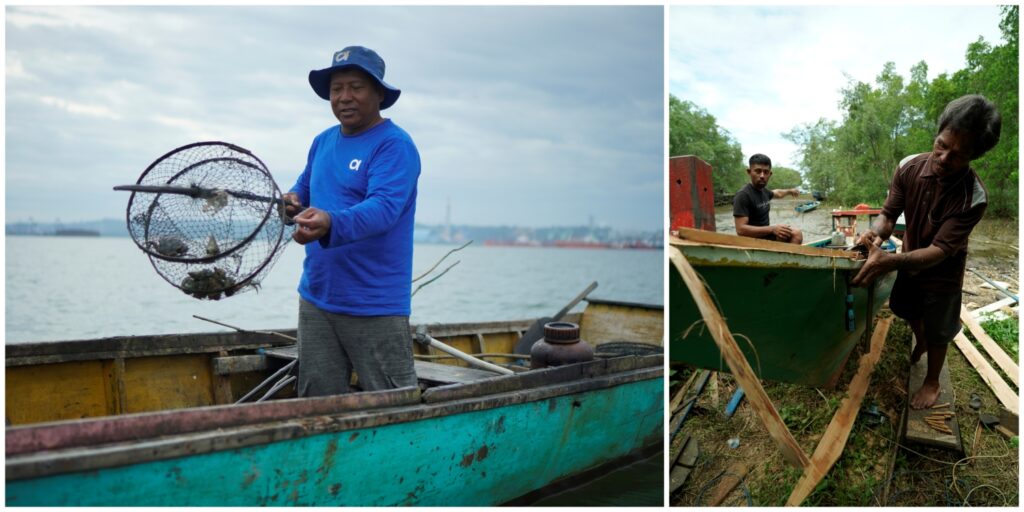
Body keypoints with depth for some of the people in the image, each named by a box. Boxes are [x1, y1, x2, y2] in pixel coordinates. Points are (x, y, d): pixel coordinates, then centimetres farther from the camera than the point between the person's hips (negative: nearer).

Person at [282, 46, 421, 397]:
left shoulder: (395, 145, -11)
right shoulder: (322, 142, 13)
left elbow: (383, 207, -26)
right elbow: (306, 185, 28)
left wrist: (331, 224, -44)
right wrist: (295, 200, 4)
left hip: (375, 308, -7)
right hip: (315, 299, 8)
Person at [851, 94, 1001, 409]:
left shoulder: (973, 198, -35)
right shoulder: (910, 167, -24)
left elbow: (939, 251, -36)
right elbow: (889, 213, -16)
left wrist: (891, 261, -54)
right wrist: (877, 234, -40)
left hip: (942, 272, -4)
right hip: (909, 261, 4)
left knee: (937, 331, 14)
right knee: (908, 310, 28)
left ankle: (932, 383, 38)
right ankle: (920, 343, 59)